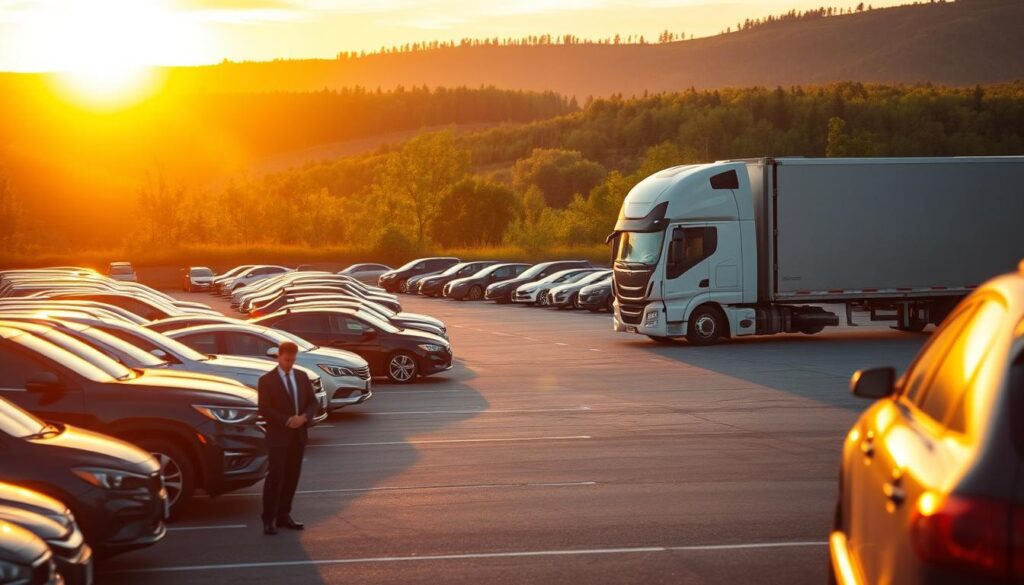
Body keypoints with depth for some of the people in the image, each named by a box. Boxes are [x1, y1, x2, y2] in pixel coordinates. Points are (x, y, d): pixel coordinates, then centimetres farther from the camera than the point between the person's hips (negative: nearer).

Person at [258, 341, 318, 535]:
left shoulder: (302, 377, 11)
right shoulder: (266, 380, -4)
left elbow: (313, 402, 10)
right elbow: (264, 409, -10)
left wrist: (304, 417, -10)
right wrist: (287, 421, -18)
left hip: (298, 435, 5)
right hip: (278, 435, -5)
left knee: (292, 477, 7)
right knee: (275, 476, -7)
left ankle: (283, 515, 14)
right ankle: (269, 519, -5)